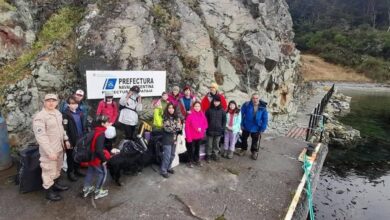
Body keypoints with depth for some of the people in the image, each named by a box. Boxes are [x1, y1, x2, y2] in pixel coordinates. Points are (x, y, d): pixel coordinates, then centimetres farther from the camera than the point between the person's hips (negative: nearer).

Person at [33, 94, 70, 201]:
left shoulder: (58, 113, 5)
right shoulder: (39, 117, -20)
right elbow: (41, 136, -24)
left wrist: (66, 139, 13)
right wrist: (50, 152, -25)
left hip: (59, 147, 8)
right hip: (49, 150, -8)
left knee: (57, 168, 23)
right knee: (49, 170, 6)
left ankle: (55, 184, 43)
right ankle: (49, 191, 23)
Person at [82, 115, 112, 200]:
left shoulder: (96, 131, 2)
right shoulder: (101, 134, -27)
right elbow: (99, 150, -32)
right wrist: (104, 159, -20)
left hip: (92, 157, 9)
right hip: (98, 159, -9)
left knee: (90, 173, 23)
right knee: (103, 173, 10)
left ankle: (86, 189, 38)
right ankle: (98, 191, 22)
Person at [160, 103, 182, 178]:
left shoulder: (176, 117, 7)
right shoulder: (165, 118, -7)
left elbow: (179, 127, 1)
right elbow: (167, 128, -17)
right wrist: (176, 127, -14)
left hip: (174, 139, 5)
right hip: (167, 139, -5)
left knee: (172, 155, 13)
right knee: (167, 156, -4)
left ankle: (168, 167, 30)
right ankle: (163, 170, 8)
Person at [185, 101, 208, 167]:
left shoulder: (202, 115, 1)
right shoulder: (190, 115, -14)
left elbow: (205, 124, 9)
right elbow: (187, 126, -14)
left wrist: (201, 128, -11)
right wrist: (188, 137, -16)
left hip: (199, 136, 5)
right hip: (191, 136, -4)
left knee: (197, 148, 18)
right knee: (191, 149, 7)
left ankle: (196, 160, 34)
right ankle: (190, 161, 23)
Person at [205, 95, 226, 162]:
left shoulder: (222, 111, 1)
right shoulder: (209, 110, -2)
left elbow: (224, 120, 6)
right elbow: (206, 119, 3)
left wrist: (222, 128, 0)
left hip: (218, 131, 1)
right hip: (210, 130, -1)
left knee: (216, 144, 12)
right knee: (209, 144, 6)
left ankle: (215, 154, 27)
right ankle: (208, 155, 19)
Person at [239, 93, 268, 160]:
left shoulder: (263, 108, -16)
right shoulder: (246, 105, -20)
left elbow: (265, 119, -9)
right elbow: (241, 115, -11)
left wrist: (262, 129, -10)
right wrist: (241, 124, -10)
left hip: (256, 128, 0)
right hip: (246, 126, 0)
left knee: (255, 141, 17)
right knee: (244, 138, 21)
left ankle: (254, 152, 39)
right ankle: (243, 149, 45)